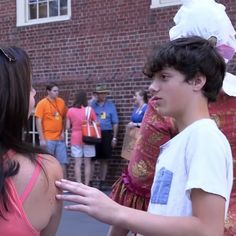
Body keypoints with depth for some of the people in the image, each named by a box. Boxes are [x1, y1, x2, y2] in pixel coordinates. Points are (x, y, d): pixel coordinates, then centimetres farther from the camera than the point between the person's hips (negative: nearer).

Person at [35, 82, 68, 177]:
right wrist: (42, 138, -14)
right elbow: (38, 122, -10)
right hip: (48, 139, -5)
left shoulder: (61, 102, 7)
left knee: (63, 162, 6)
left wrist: (63, 131, 5)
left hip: (59, 138, 5)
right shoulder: (42, 103, -7)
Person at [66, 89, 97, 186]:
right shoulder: (89, 110, -5)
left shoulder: (70, 110, -2)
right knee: (87, 163, 7)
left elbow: (68, 127, 2)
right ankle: (86, 185, 9)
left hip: (75, 139, 1)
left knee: (77, 163, 2)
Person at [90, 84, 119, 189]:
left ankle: (102, 182, 14)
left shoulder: (110, 105, 5)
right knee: (91, 159, -2)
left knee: (104, 160, 6)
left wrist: (114, 137, 1)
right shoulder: (92, 105, 6)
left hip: (106, 134, 0)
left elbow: (115, 123, 5)